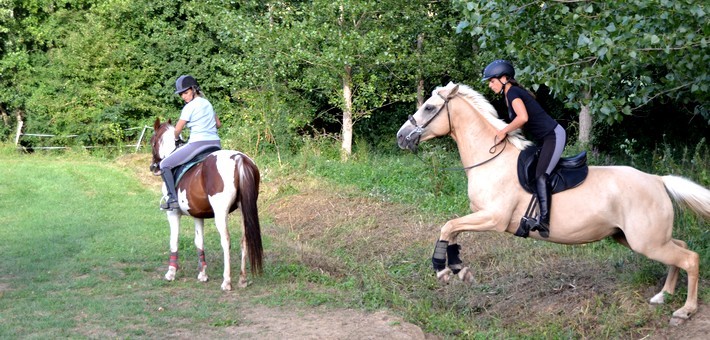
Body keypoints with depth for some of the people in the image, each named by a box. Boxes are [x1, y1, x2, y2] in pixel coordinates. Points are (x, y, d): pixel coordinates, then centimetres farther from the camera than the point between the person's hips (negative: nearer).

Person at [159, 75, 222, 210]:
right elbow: (218, 124, 27)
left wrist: (176, 139, 17)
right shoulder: (207, 103, 17)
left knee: (165, 165, 2)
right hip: (215, 143, 8)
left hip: (198, 144, -7)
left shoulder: (190, 107, -5)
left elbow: (178, 129, -2)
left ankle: (173, 199, -9)